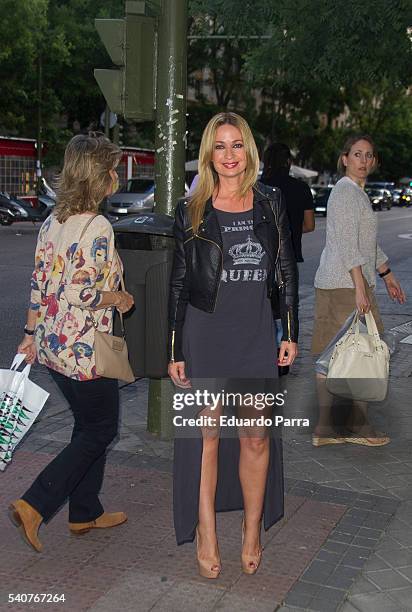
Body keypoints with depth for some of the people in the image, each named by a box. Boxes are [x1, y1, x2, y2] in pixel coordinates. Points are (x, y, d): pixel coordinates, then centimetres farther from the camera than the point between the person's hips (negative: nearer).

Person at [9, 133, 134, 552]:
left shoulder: (53, 222, 6)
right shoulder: (97, 227, -20)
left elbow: (39, 283, 10)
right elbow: (81, 293, -25)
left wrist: (31, 334, 16)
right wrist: (118, 299, -7)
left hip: (51, 344, 9)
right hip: (83, 349, -9)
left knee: (88, 425, 20)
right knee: (101, 430, 8)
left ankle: (85, 513, 31)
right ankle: (34, 505, 3)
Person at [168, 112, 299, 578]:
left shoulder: (270, 203, 5)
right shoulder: (191, 211, 0)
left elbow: (288, 272, 10)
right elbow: (178, 283, 1)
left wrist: (291, 333, 6)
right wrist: (174, 351, -2)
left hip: (256, 333, 2)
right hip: (205, 332, -1)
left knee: (257, 437, 6)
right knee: (207, 433, 5)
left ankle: (253, 530, 24)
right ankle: (205, 532, 20)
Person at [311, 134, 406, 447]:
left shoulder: (357, 192, 20)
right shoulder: (347, 190, -11)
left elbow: (368, 242, 27)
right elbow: (347, 244, -19)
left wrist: (387, 274, 29)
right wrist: (360, 287, -22)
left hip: (331, 283, 10)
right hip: (347, 283, -10)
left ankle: (324, 428, 14)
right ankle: (361, 425, 9)